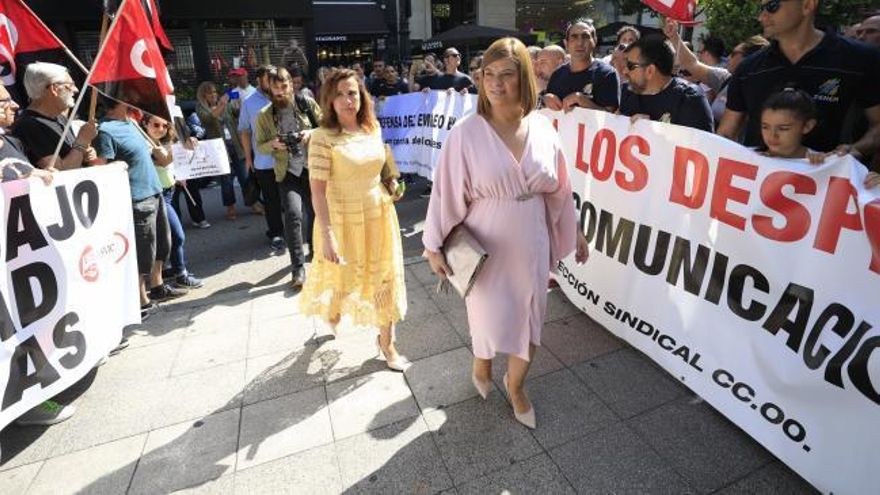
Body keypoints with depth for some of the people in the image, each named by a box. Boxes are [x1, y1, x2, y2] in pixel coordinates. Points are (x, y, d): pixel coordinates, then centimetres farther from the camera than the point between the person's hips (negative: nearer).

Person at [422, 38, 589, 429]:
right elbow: (448, 191, -8)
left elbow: (559, 189, 8)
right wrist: (434, 246, -6)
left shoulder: (542, 128, -2)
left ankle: (515, 386, 42)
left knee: (528, 320, 13)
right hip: (486, 247, -3)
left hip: (531, 244, 3)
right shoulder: (466, 133, -13)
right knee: (490, 319, 10)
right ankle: (480, 366, 48)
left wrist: (574, 232, 15)